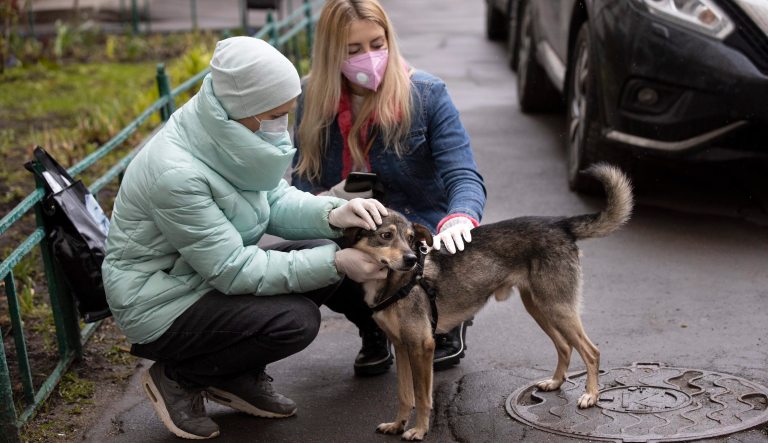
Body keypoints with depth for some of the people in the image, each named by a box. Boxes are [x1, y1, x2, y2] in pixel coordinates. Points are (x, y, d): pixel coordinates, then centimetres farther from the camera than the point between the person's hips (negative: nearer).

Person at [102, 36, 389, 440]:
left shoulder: (226, 135, -8)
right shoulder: (176, 173, -32)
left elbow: (275, 199, 0)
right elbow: (232, 269, -28)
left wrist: (332, 214, -21)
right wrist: (334, 264, -29)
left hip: (210, 272, 9)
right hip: (159, 302, -8)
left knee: (322, 257, -6)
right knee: (296, 320, -23)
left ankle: (237, 375, 9)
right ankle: (177, 377, 0)